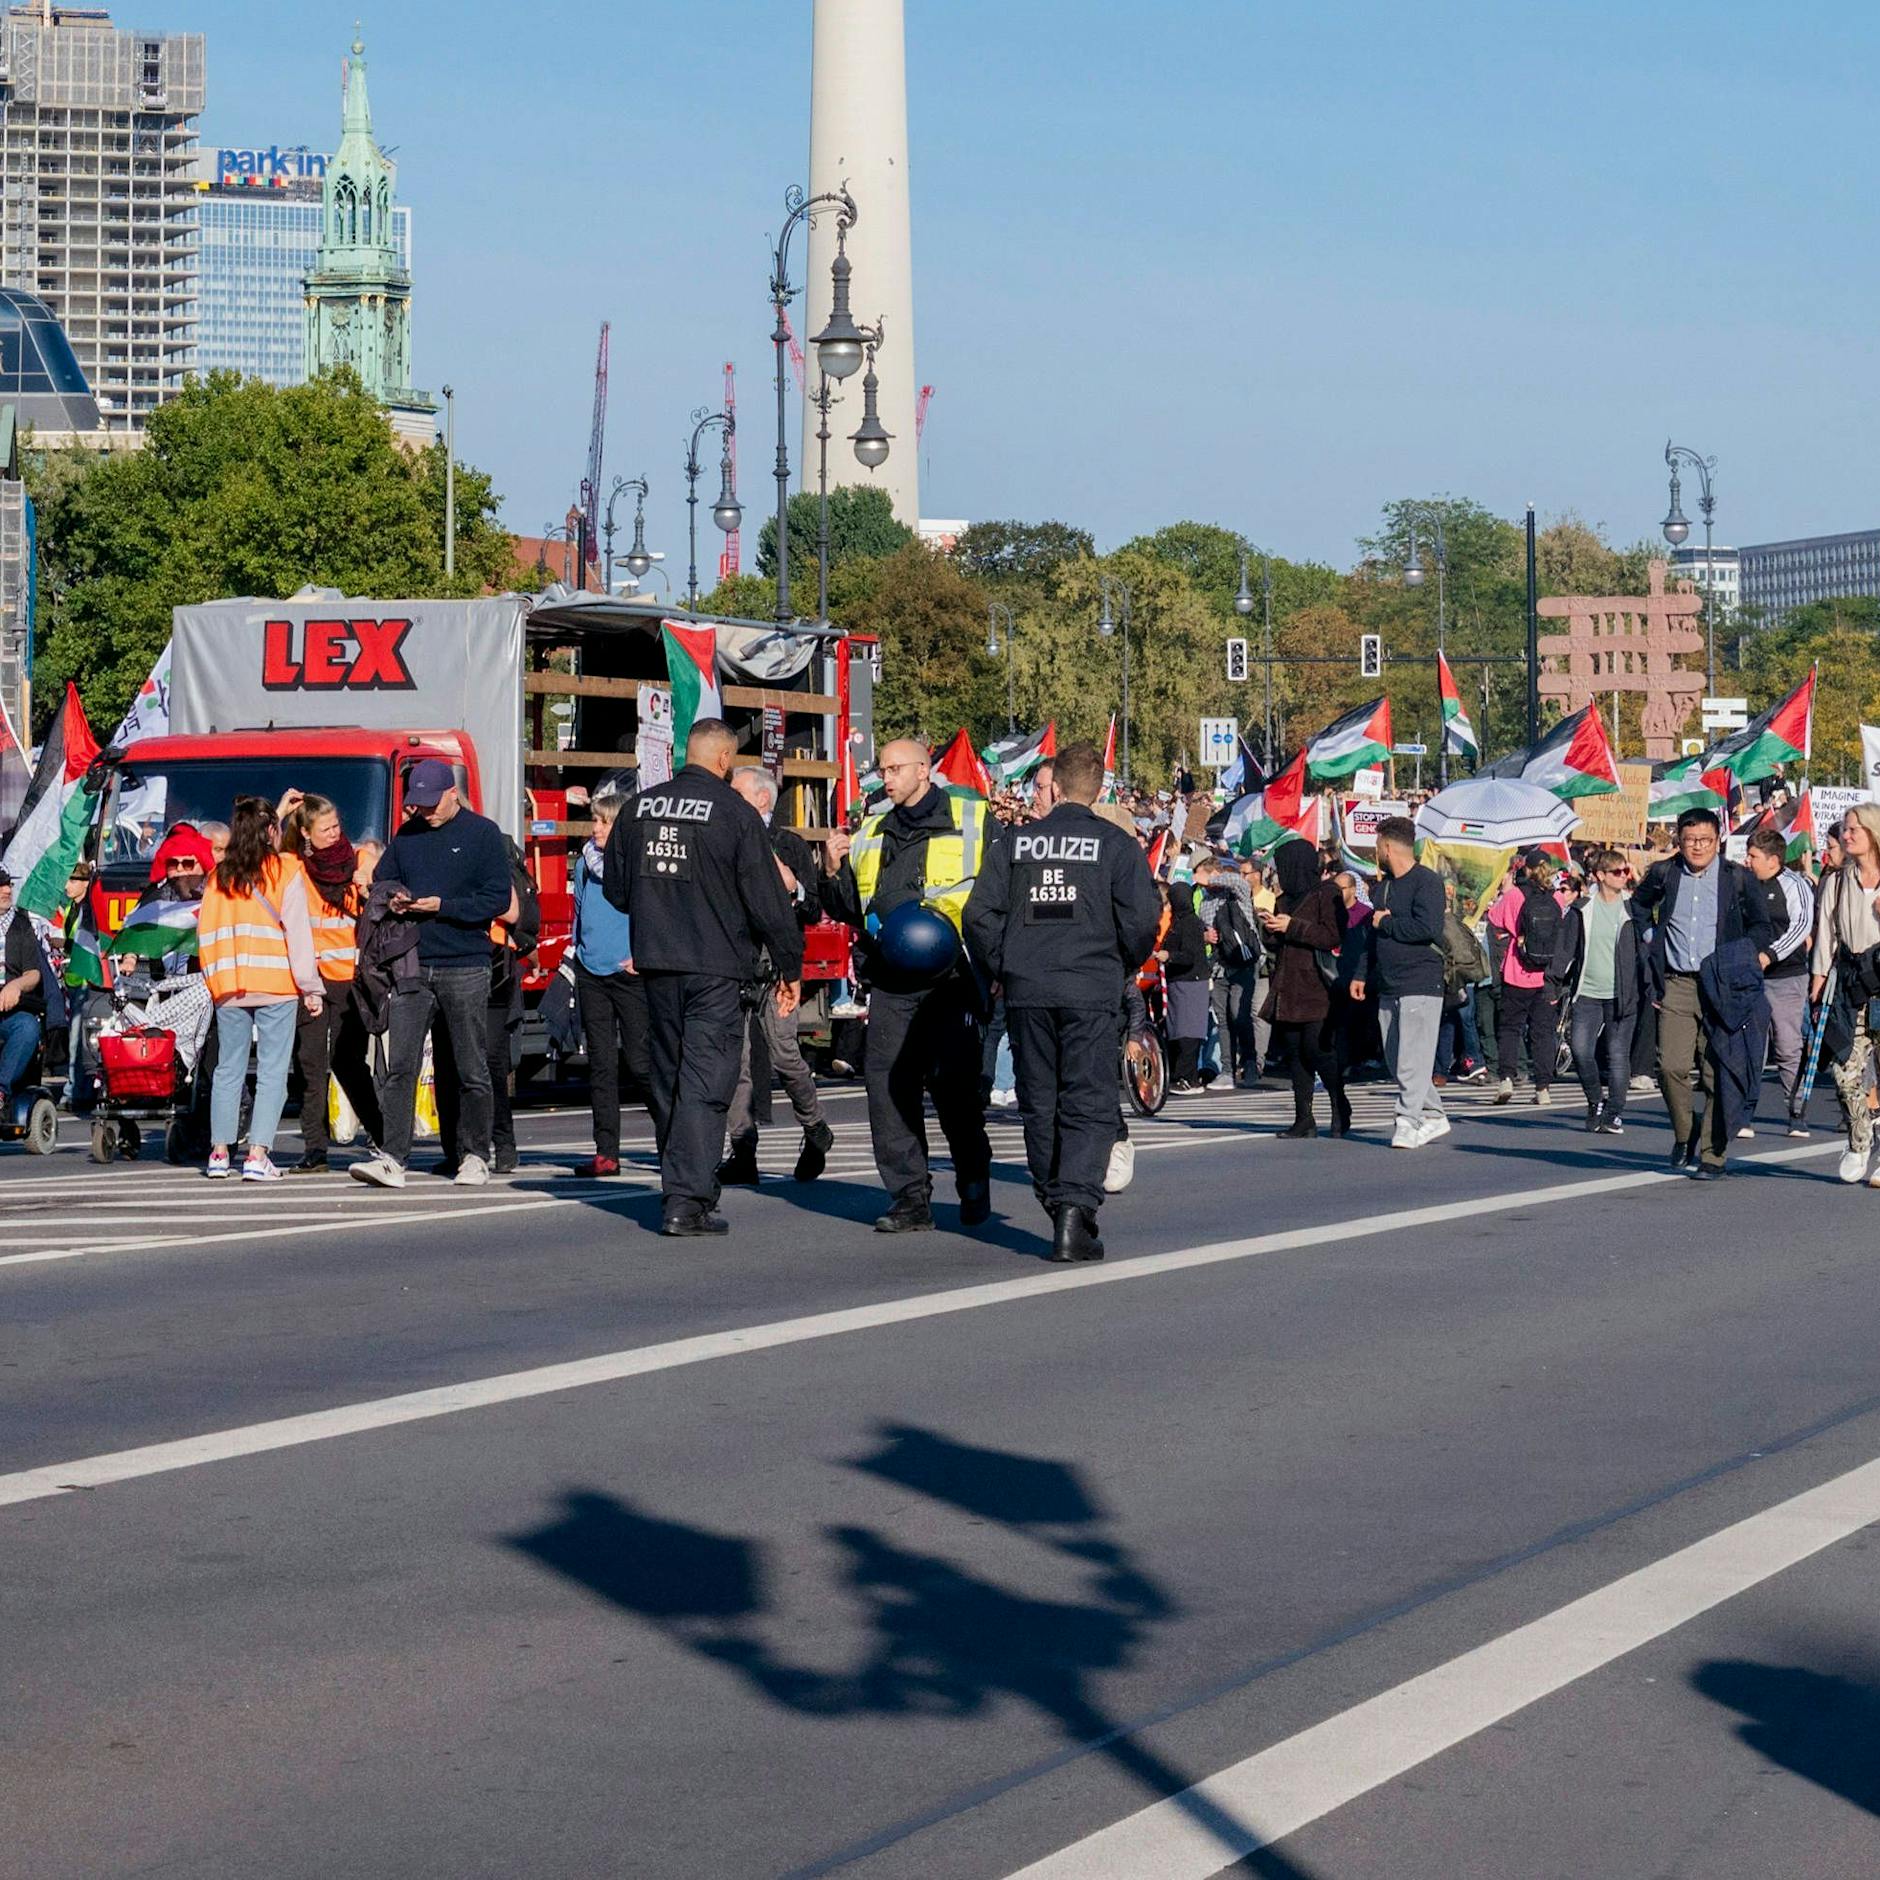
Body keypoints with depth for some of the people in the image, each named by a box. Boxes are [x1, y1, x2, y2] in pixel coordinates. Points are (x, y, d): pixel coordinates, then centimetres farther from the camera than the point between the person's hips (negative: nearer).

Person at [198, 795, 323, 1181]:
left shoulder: (219, 875, 8)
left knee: (228, 1069, 11)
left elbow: (205, 931, 10)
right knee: (272, 1072, -1)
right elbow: (298, 932, -5)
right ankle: (258, 1156, -9)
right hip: (276, 987, -4)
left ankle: (219, 1153, 10)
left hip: (228, 986, 4)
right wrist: (310, 987, -4)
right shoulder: (286, 871, -2)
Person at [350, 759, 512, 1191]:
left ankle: (474, 1157, 14)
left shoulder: (482, 834, -1)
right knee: (400, 1065, -6)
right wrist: (393, 901, -3)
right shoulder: (406, 836, 12)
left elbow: (497, 899, -7)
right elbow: (379, 882, 20)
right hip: (413, 967, 3)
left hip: (465, 968, -3)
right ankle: (391, 1158, -10)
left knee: (472, 1070, 4)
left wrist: (441, 906, -15)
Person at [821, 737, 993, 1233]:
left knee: (952, 1085, -6)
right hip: (891, 983, 5)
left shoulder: (972, 821, 5)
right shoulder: (870, 836, 20)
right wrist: (833, 873, 3)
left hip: (952, 981, -5)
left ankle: (974, 1183, 17)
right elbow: (848, 911, 21)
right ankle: (909, 1201, 2)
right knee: (887, 1086, -3)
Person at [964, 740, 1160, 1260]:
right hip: (1090, 992, -3)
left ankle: (1055, 1204, 19)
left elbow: (979, 912, 3)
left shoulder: (1015, 843, 7)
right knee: (1088, 1105, -1)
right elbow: (1142, 918, -7)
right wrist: (1122, 966, 11)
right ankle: (1075, 1208, -16)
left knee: (1039, 1105, 13)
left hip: (1025, 991, 3)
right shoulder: (1115, 844, 0)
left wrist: (1002, 968, 15)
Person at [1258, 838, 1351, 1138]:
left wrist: (1292, 927, -14)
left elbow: (1333, 936, -15)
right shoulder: (1287, 898, 21)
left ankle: (1341, 1110, 4)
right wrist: (1272, 927, 7)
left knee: (1317, 1048, -12)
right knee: (1293, 1051, 4)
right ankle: (1304, 1118, 6)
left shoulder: (1326, 894, -4)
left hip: (1315, 987, -8)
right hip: (1288, 987, 8)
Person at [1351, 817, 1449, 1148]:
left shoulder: (1427, 882, -8)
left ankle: (1407, 1122, -12)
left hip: (1420, 985, -9)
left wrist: (1386, 923, -9)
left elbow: (1427, 929, -21)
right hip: (1387, 988, 9)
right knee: (1396, 1061, 9)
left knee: (1412, 1059, -12)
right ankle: (1433, 1116, 18)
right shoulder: (1381, 886, 18)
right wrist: (1362, 975, 18)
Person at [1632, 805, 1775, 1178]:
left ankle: (1714, 1154, 4)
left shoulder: (1738, 878, 3)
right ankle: (1684, 1136, 13)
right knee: (1672, 1066, -10)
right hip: (1675, 985, 1)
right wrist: (1648, 935, 15)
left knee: (1717, 1073, -2)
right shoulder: (1663, 874, 8)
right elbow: (1638, 903, 29)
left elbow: (1760, 924, 12)